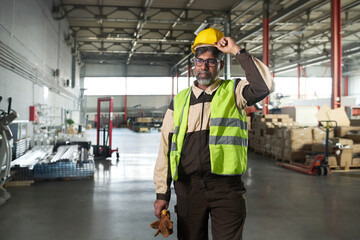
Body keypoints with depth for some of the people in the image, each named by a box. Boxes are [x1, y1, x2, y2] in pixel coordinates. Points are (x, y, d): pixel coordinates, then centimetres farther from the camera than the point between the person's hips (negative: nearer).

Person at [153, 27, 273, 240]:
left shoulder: (233, 92, 4)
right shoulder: (179, 102, 10)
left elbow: (263, 86, -17)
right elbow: (166, 148, 9)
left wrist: (237, 51, -11)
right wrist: (162, 193, 6)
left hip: (226, 187, -2)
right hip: (188, 187, 3)